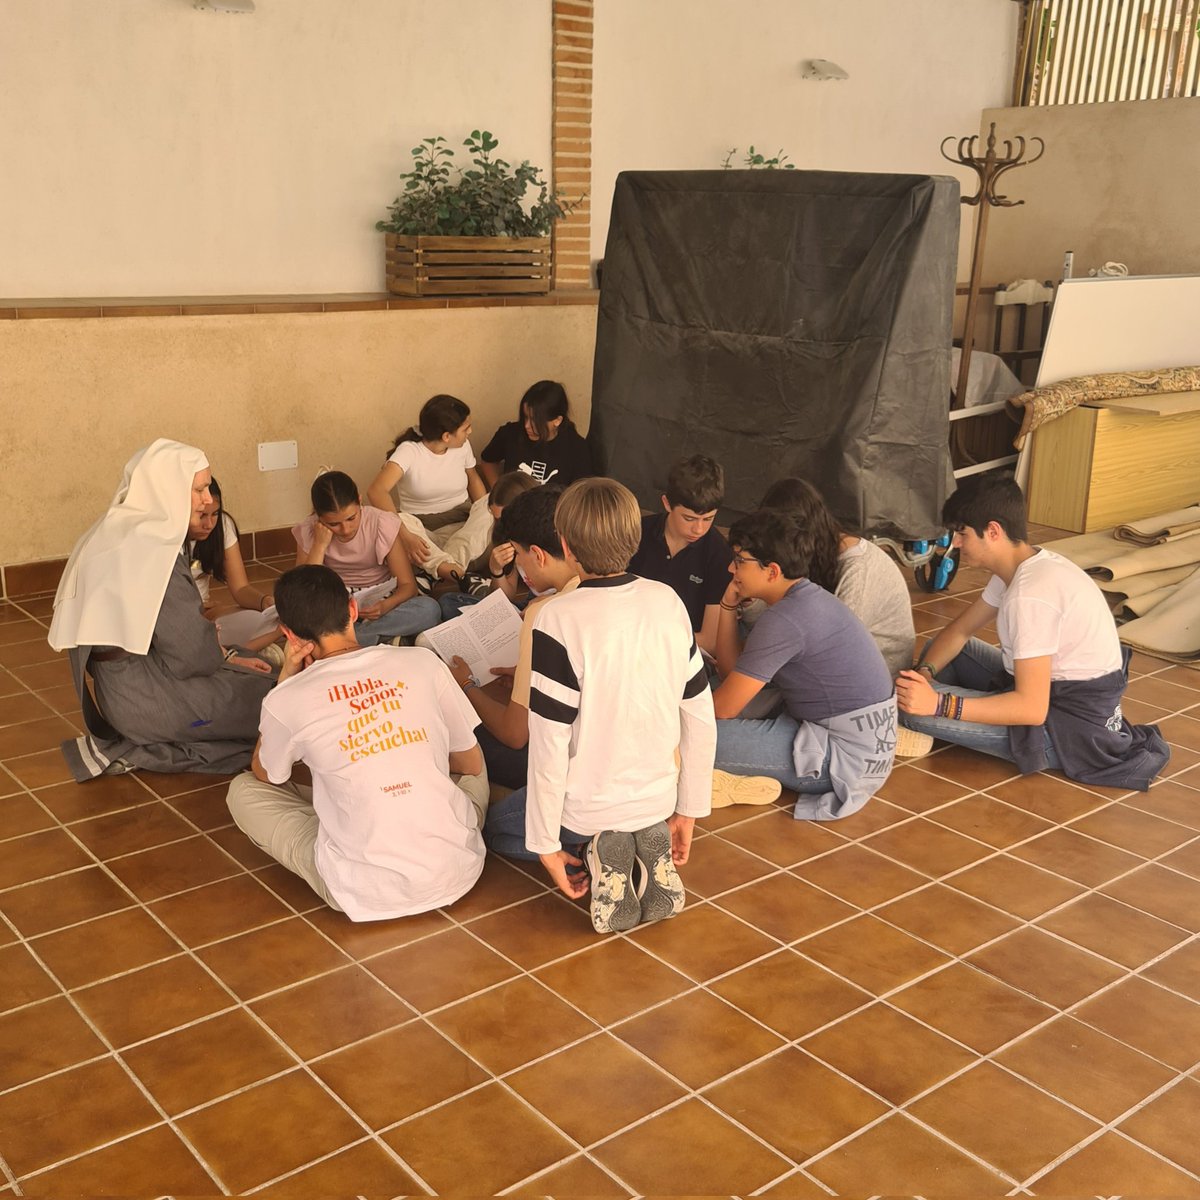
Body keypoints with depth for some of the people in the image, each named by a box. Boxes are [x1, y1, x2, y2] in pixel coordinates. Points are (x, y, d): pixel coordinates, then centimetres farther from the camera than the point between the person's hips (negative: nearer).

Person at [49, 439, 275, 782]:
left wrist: (226, 656, 6)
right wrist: (224, 654, 0)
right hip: (148, 699, -10)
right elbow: (194, 654, -22)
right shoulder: (151, 549, -24)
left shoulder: (126, 532, 7)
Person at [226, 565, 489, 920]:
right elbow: (471, 765, 10)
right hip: (458, 872, 3)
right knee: (470, 767, 32)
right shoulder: (423, 662, -3)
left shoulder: (287, 701, -8)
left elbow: (263, 775, 16)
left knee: (243, 791, 16)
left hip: (367, 896, -3)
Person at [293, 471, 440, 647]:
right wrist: (320, 545, -22)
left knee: (430, 609, -31)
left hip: (379, 605, 1)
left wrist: (386, 606, -33)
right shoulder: (308, 532, -10)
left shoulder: (382, 523, -13)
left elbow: (407, 585, -12)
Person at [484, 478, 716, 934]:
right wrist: (688, 811, 11)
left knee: (497, 825, 26)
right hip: (657, 803, 5)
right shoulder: (668, 602, -7)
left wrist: (546, 844, -9)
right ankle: (650, 846, 7)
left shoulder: (559, 620, -23)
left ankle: (600, 853, -1)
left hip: (586, 811, -5)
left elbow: (550, 745, -21)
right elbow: (700, 719, -1)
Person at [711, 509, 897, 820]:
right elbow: (734, 672, 11)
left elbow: (723, 707, -17)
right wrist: (729, 606, 1)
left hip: (849, 760, -10)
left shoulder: (785, 620, -22)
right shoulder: (808, 597, 8)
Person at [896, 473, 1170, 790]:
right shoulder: (1027, 564, 3)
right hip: (1052, 687, 10)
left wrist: (939, 704, -32)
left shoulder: (1030, 596, -29)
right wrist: (924, 672, -8)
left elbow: (1032, 708, -31)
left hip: (1073, 725, -10)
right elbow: (960, 629, 11)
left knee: (915, 708, -22)